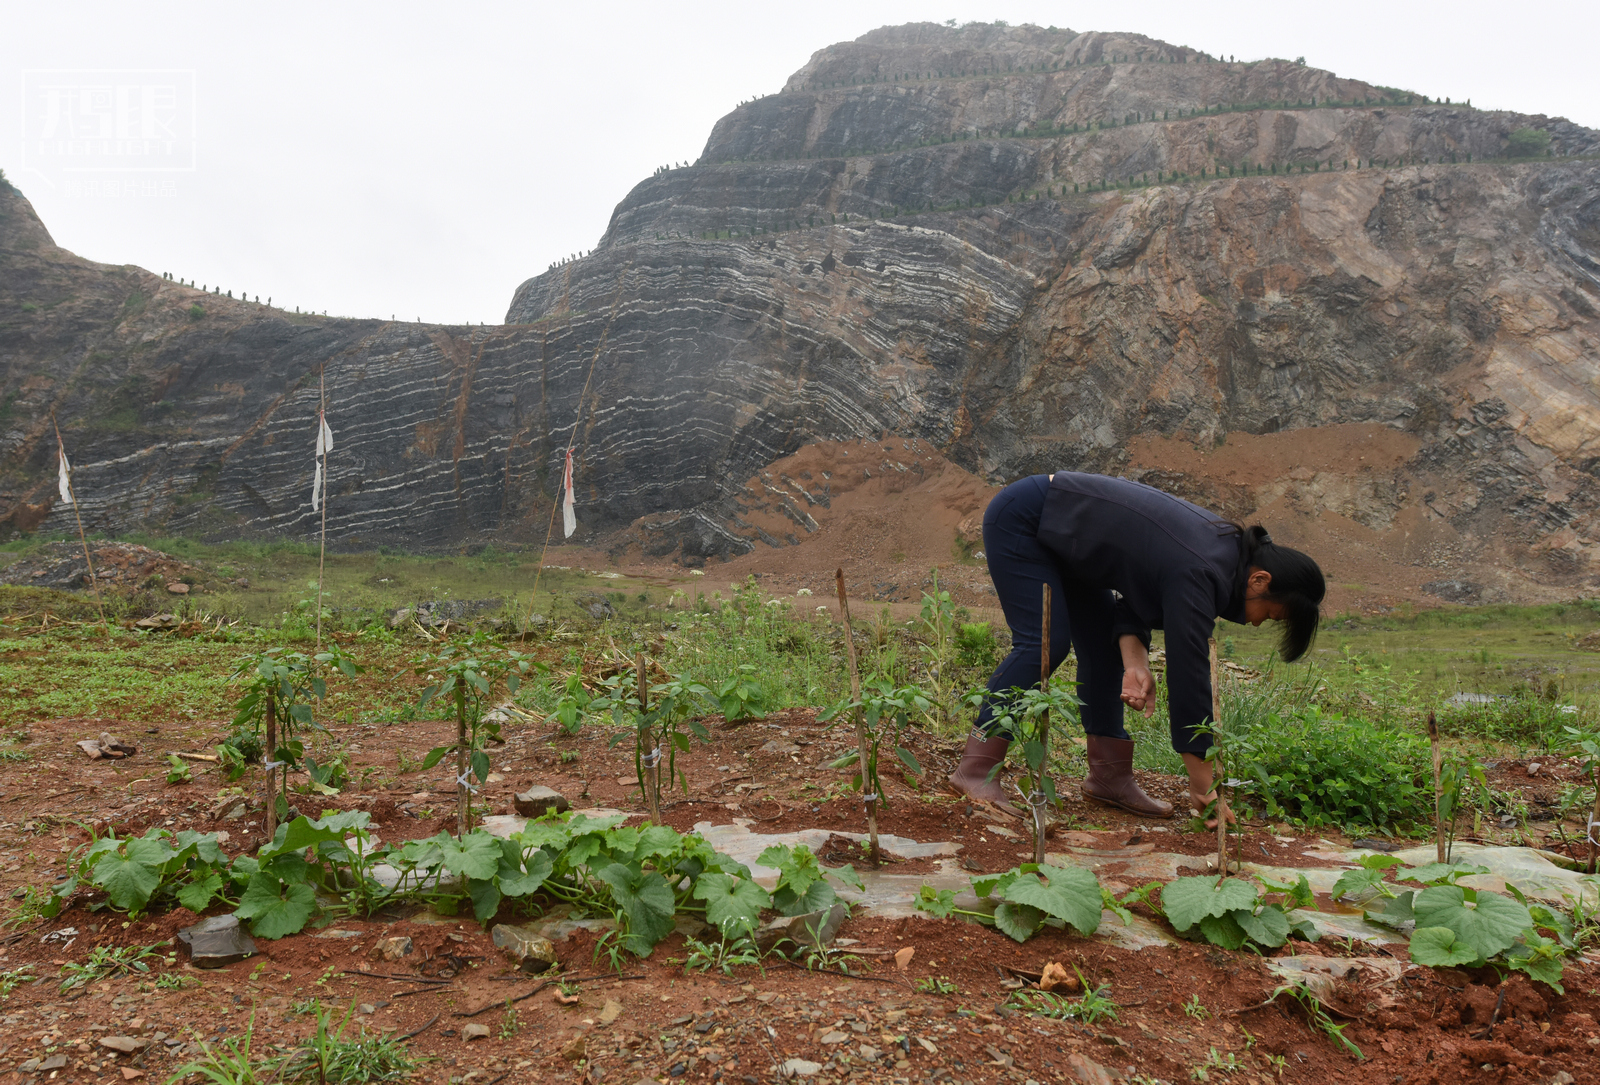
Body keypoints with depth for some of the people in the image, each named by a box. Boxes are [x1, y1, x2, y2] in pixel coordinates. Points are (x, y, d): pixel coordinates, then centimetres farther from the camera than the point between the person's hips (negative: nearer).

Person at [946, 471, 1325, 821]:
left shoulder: (1226, 547, -1)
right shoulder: (1198, 574, -28)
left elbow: (1135, 598, 2)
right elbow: (1188, 674, -28)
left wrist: (1135, 663, -15)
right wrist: (1203, 789, -23)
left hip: (1059, 530, 9)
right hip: (1020, 520, -9)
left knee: (1104, 645, 5)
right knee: (1045, 643, -17)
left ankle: (1109, 776, 10)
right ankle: (976, 770, -13)